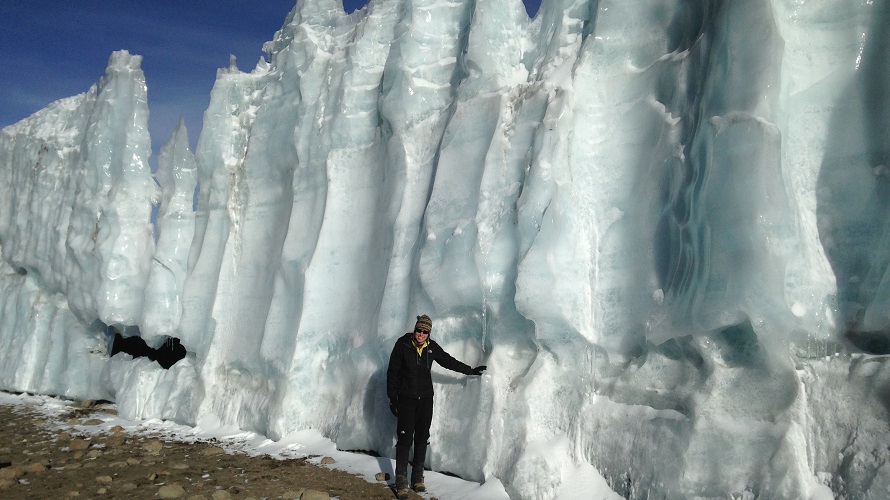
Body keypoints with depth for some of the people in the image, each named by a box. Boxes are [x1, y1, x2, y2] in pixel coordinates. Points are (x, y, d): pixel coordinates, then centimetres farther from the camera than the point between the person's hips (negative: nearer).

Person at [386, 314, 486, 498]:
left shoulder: (432, 347, 1)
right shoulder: (402, 345, -9)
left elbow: (449, 362, 16)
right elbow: (392, 372, -4)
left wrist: (470, 371, 18)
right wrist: (392, 398, -5)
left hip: (425, 399, 4)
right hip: (406, 399, -4)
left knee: (422, 438, 9)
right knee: (405, 439, -6)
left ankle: (418, 478, 20)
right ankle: (401, 482, 1)